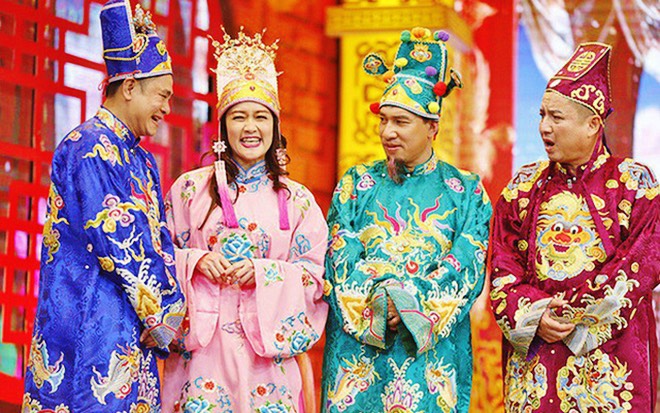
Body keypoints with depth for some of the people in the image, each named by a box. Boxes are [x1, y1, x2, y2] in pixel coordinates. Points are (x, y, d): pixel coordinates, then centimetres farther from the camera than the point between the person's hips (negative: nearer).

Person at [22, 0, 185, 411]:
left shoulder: (142, 160, 19)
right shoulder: (89, 149, -10)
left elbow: (160, 239, 16)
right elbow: (115, 239, -16)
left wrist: (169, 309, 0)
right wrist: (161, 314, -10)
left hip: (133, 338, 9)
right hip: (90, 331, -9)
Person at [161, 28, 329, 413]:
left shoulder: (297, 200, 7)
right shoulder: (190, 188, 6)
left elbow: (313, 276, 4)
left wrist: (262, 273, -11)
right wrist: (196, 262, -11)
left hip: (268, 347, 0)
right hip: (203, 342, 0)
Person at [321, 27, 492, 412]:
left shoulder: (465, 191, 6)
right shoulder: (356, 184, 9)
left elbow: (467, 269, -5)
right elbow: (340, 261, 0)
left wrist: (408, 305, -16)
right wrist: (377, 306, -16)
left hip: (433, 355, -1)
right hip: (360, 348, 1)